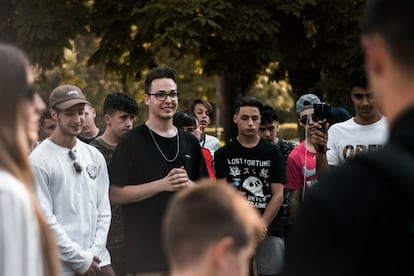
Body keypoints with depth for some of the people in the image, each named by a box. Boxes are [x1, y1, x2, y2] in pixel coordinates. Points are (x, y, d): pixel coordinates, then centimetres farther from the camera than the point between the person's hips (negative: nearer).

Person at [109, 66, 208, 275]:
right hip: (146, 249, -5)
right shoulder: (132, 141, -4)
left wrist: (188, 185, -7)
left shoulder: (190, 142, 11)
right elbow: (115, 195, -10)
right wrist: (162, 184, -17)